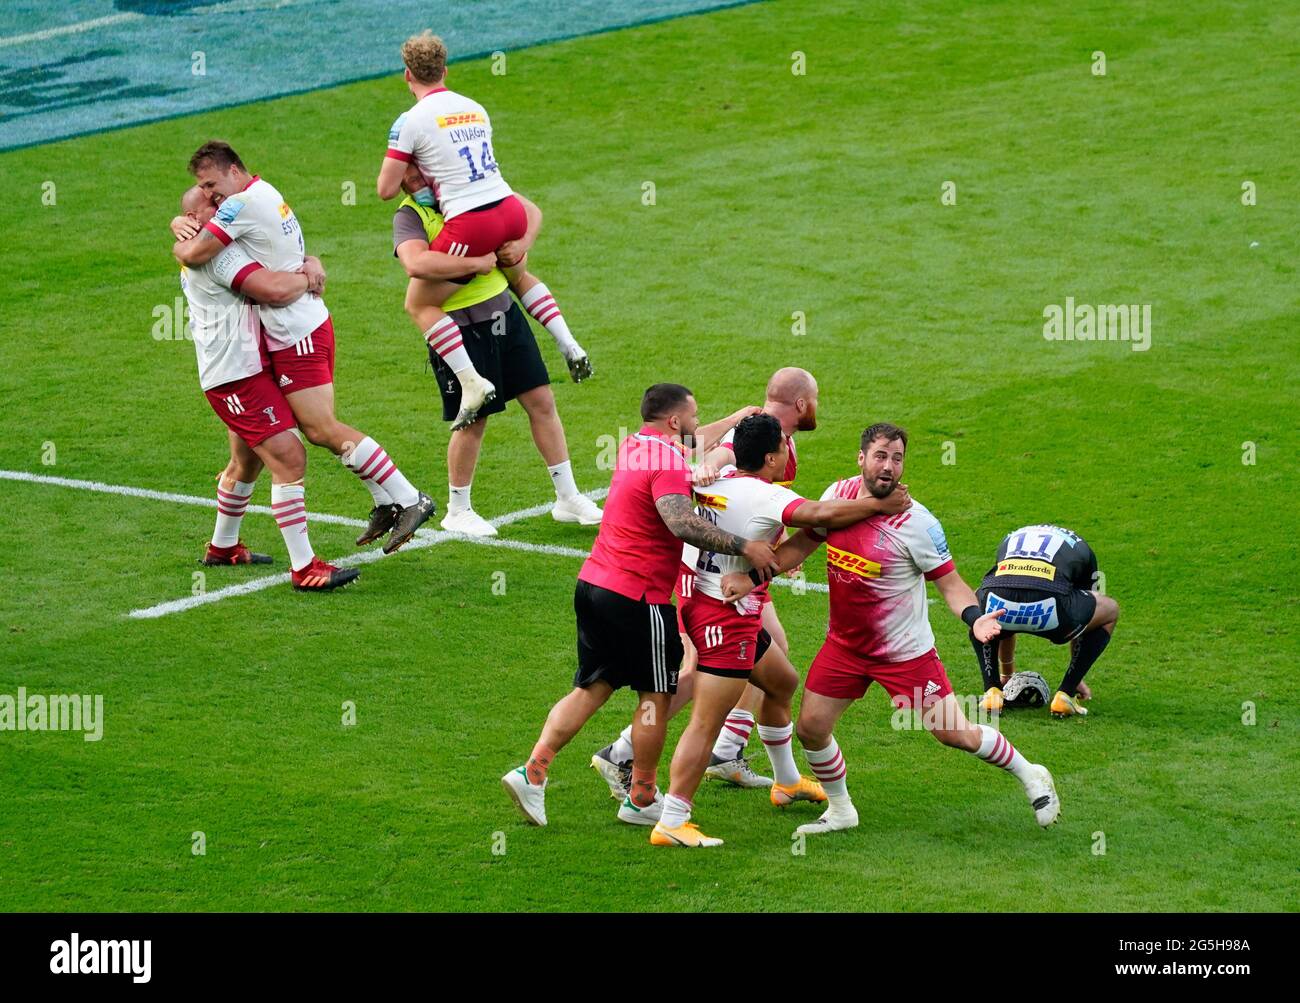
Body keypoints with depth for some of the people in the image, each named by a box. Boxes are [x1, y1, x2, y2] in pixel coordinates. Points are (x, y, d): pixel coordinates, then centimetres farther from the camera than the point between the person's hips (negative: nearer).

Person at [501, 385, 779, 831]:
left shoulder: (633, 446, 12)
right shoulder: (666, 463, -17)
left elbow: (693, 442, 33)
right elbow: (683, 524, -33)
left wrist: (738, 417, 43)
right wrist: (745, 547, -31)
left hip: (593, 585, 9)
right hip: (638, 597, -9)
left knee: (591, 689, 14)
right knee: (656, 696, 7)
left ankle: (531, 773, 3)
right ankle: (642, 800, 15)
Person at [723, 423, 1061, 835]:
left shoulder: (917, 523, -21)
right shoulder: (838, 495, -7)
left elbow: (950, 583, -15)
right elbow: (801, 544, 6)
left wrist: (974, 617, -34)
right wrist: (751, 576, -5)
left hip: (905, 650, -5)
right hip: (844, 643, 5)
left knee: (955, 733, 0)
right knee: (810, 726, 1)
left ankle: (1031, 777, 24)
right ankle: (840, 811, 25)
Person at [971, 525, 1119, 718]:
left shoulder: (1012, 538, 41)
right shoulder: (1079, 547, 35)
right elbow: (1080, 622, 45)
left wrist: (1007, 674, 62)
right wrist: (1076, 678, 57)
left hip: (998, 605, 2)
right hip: (1047, 606, -2)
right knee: (1110, 610, 29)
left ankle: (992, 692, 25)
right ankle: (1065, 695, 20)